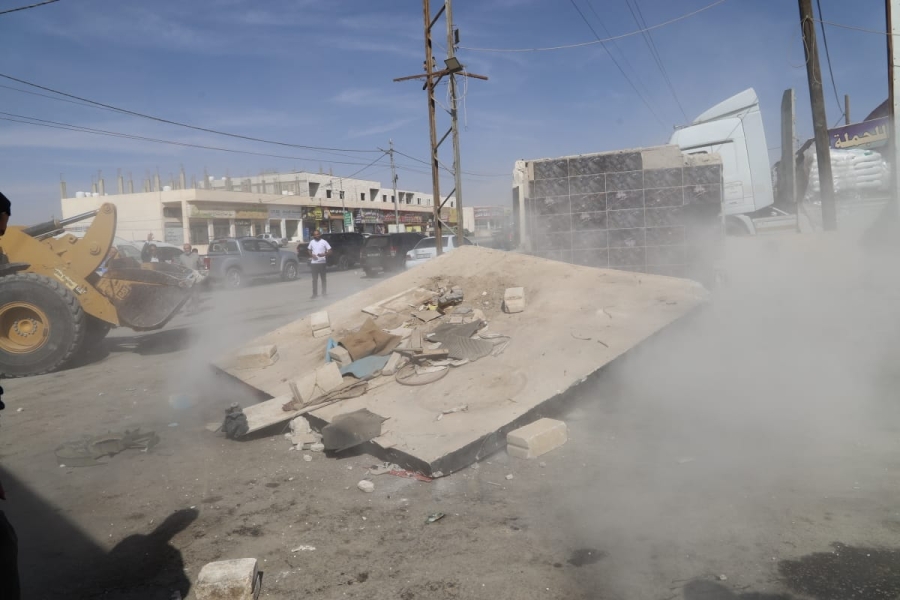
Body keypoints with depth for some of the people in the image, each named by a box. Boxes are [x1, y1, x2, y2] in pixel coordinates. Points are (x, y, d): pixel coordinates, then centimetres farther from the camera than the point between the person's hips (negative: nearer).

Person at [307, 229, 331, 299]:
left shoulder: (324, 242, -4)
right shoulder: (311, 242, 7)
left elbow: (330, 251, -5)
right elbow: (309, 250, 19)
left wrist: (323, 254, -22)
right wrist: (311, 255, -2)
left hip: (322, 262, -2)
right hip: (314, 263, 2)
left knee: (323, 278, 9)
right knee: (314, 279, 2)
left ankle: (324, 292, 20)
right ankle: (315, 294, 6)